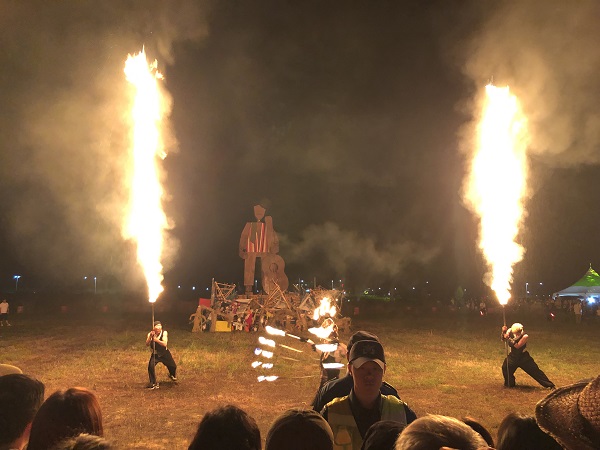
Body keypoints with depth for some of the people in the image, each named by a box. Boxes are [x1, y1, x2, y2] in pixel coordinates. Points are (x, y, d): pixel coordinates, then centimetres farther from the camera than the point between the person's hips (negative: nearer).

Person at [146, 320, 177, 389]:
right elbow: (147, 345, -27)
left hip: (165, 353, 0)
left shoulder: (164, 333, -20)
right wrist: (150, 337, -42)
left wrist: (156, 340, -46)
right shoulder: (150, 334, -15)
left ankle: (172, 375, 46)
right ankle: (153, 383, -6)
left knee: (173, 366, 8)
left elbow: (165, 344, -32)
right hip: (155, 354, 0)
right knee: (151, 366, -23)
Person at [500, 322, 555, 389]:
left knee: (535, 370, -3)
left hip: (523, 357, -3)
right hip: (513, 356, 3)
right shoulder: (510, 331, -13)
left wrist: (509, 338, -40)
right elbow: (503, 339, 0)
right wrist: (504, 332, -20)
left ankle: (549, 385, 7)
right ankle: (509, 384, 17)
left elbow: (517, 346, -32)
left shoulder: (525, 336, -24)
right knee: (505, 367, -8)